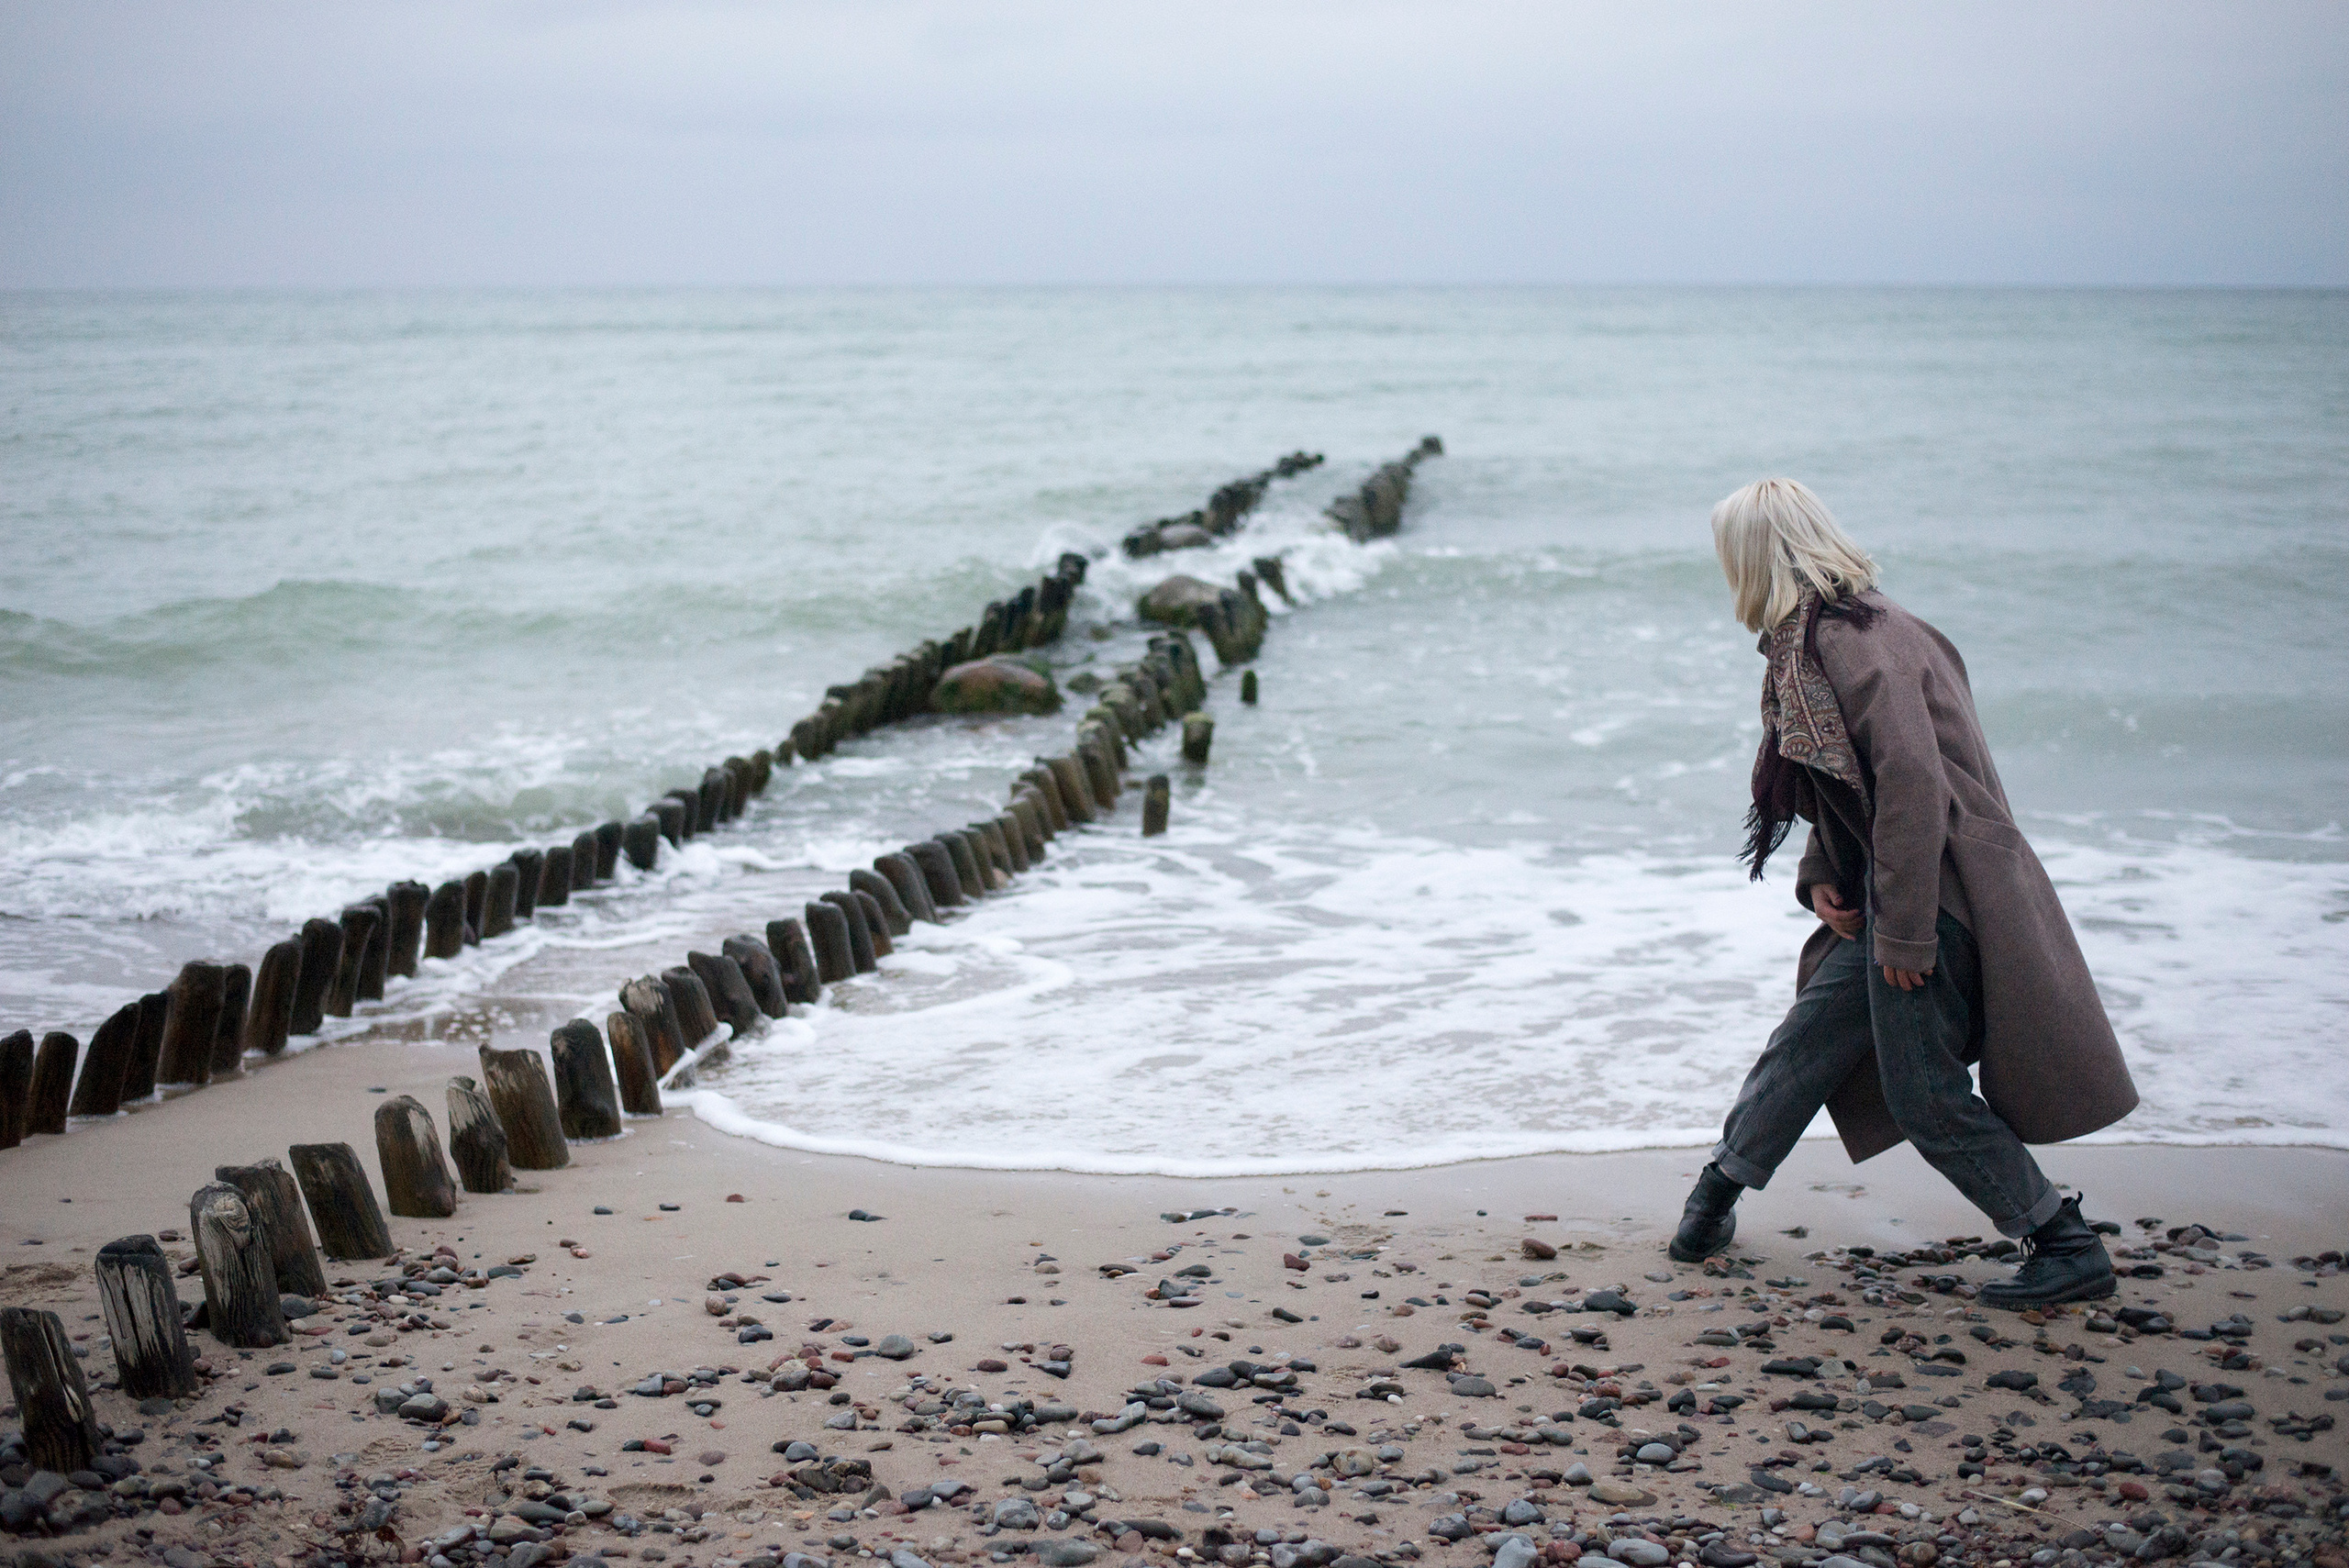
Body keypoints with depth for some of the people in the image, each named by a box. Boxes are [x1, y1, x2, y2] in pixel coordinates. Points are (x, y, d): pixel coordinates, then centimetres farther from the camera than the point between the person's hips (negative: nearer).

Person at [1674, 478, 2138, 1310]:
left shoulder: (1856, 641, -20)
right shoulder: (1810, 639, 12)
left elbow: (1912, 782, -26)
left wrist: (1902, 929, -23)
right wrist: (1820, 876, 6)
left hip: (1930, 894, -9)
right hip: (1886, 893, 9)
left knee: (1927, 1092, -3)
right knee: (1814, 1032, 17)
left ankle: (2068, 1247, 5)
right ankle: (1723, 1184, 32)